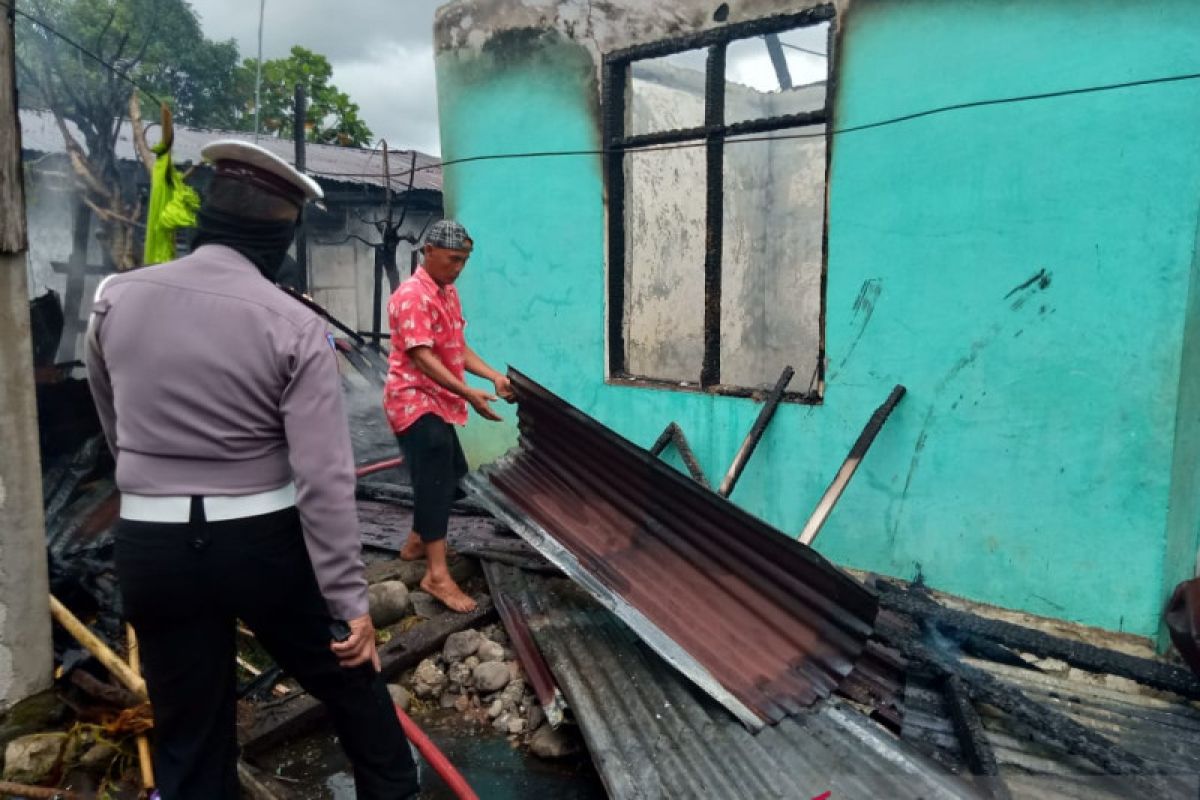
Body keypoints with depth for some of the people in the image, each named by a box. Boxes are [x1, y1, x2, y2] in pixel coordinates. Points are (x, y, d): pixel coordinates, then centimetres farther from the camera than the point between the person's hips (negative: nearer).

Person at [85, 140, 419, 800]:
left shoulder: (115, 299, -2)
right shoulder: (293, 325, -13)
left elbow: (116, 431, 14)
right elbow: (325, 480, -17)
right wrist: (351, 602, -11)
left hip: (151, 546, 3)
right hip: (264, 541, -2)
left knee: (188, 735, 17)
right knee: (350, 684, 21)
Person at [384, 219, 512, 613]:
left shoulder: (448, 292, 12)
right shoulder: (412, 295, -18)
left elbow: (458, 348, 13)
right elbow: (422, 358, -25)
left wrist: (494, 376, -2)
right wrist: (469, 394, -32)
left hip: (437, 402, 10)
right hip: (415, 401, -10)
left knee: (450, 474, 17)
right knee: (435, 482, -14)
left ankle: (417, 543, 34)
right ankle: (437, 575, -11)